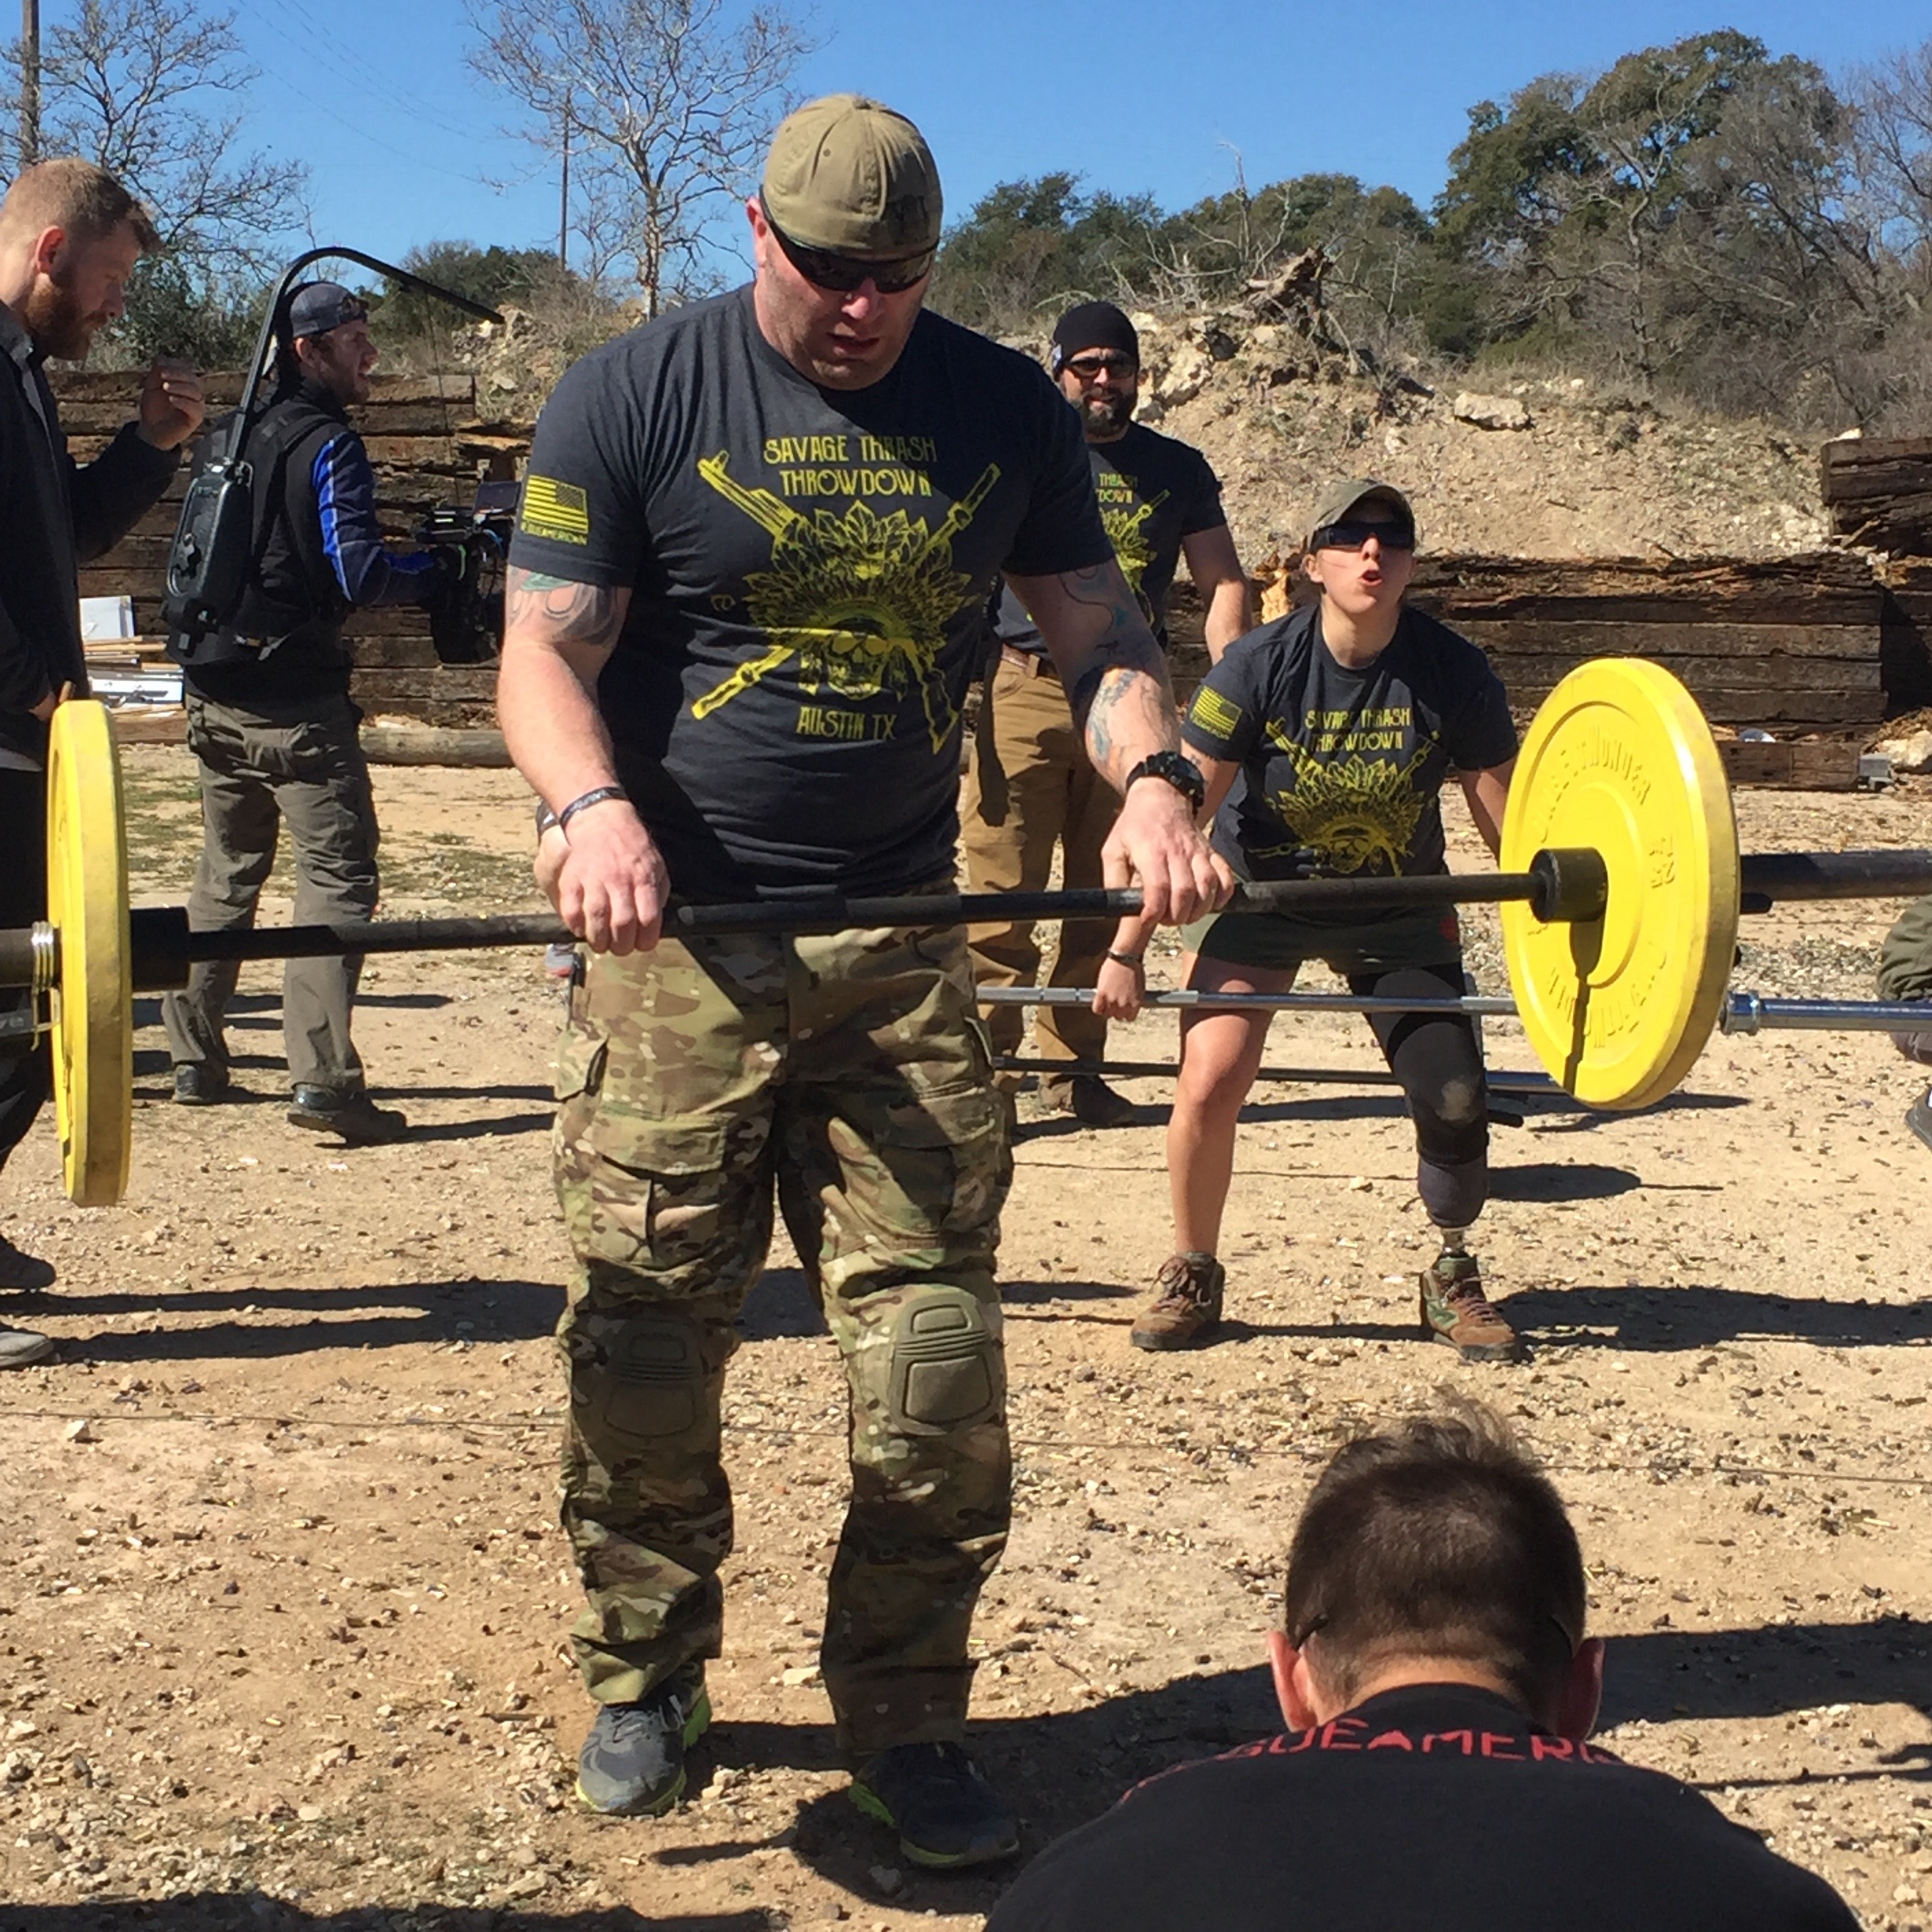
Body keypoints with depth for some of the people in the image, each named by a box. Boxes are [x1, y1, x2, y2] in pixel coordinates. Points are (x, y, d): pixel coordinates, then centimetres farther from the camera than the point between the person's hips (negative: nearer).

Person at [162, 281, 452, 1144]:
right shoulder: (328, 445, -12)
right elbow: (359, 575, -22)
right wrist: (441, 569, -7)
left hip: (214, 698, 8)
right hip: (295, 705, -8)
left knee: (226, 873, 18)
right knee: (337, 877, -6)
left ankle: (194, 1060, 23)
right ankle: (323, 1079, -14)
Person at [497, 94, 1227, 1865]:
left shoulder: (1006, 412, 9)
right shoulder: (635, 396, 0)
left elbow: (1098, 625, 11)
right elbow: (547, 649, -4)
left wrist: (1152, 773, -10)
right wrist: (594, 808, -25)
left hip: (901, 950, 2)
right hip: (679, 939, -2)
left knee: (937, 1361, -2)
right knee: (648, 1349, 0)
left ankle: (906, 1721, 14)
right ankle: (646, 1680, 23)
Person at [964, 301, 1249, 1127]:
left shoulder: (1178, 469, 13)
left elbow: (1223, 583, 11)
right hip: (1021, 690, -3)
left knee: (1104, 901, 7)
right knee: (1000, 896, -8)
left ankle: (1073, 1067, 17)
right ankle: (987, 1071, -3)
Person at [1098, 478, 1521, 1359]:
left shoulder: (1454, 673, -16)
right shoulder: (1262, 665, -20)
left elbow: (1511, 823, -8)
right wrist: (1125, 951, -16)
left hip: (1399, 907, 2)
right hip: (1262, 890, -1)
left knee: (1456, 1101, -10)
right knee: (1209, 1080, -18)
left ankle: (1454, 1278, 18)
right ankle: (1191, 1276, 6)